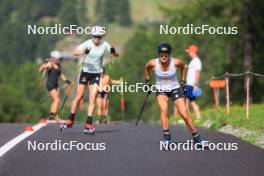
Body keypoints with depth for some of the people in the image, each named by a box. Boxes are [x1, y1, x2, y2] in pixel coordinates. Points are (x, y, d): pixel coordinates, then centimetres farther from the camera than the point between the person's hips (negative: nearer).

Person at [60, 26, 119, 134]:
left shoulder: (104, 45, -8)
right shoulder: (88, 44, -14)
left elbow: (116, 55, -7)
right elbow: (75, 52, -26)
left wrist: (113, 51, -30)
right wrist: (83, 52, -47)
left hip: (96, 74, 1)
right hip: (85, 71, -1)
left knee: (92, 98, -8)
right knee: (79, 97, 3)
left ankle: (88, 124, -7)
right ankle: (70, 120, 17)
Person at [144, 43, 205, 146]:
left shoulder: (176, 62, -19)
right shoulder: (153, 63, -18)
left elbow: (183, 67, 5)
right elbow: (146, 68, 7)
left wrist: (183, 82, 8)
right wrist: (147, 82, 12)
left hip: (175, 89, 0)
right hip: (161, 90, 0)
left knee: (185, 115, -8)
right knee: (163, 109, -31)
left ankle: (197, 140, 8)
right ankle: (167, 138, -27)